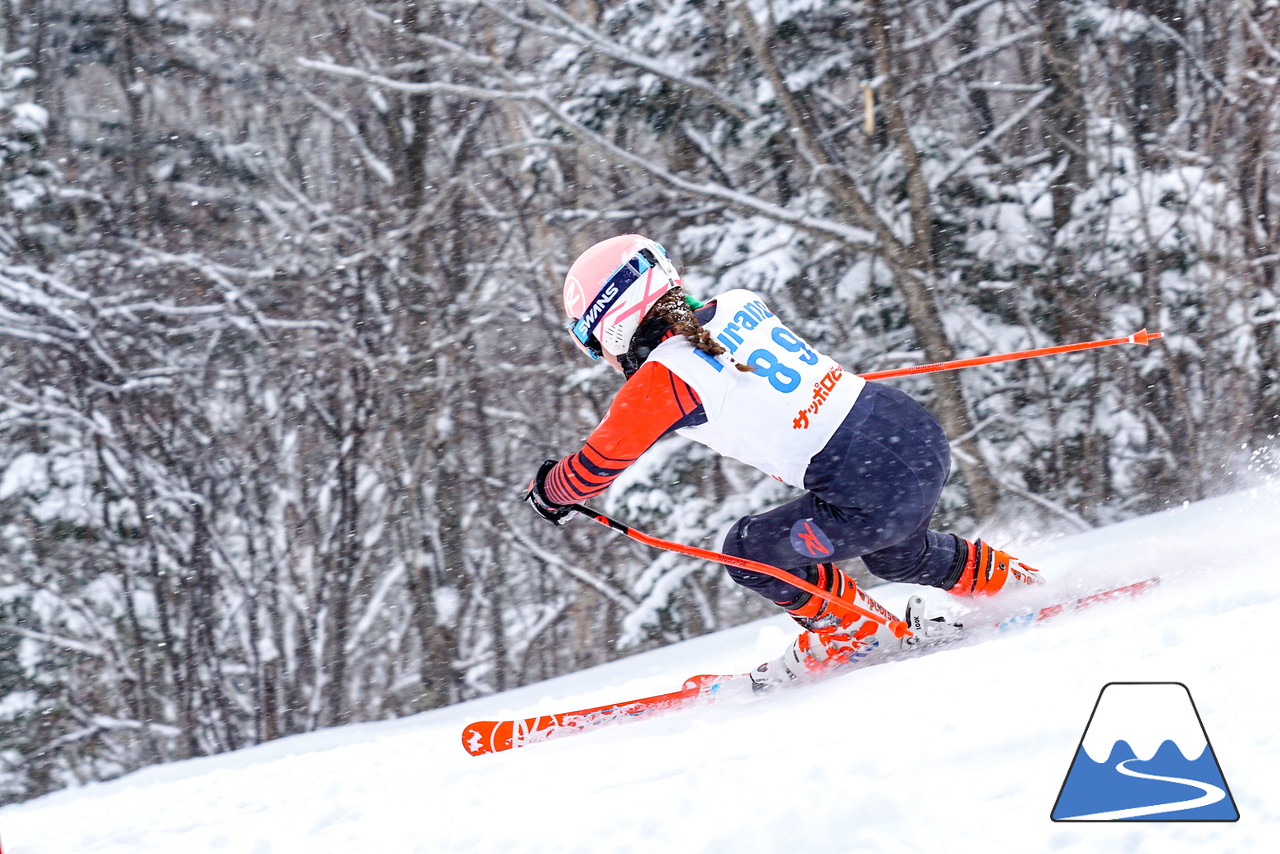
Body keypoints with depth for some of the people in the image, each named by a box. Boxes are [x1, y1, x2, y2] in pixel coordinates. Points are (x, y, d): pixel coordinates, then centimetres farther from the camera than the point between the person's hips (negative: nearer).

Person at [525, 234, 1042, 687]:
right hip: (921, 434, 8)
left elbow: (595, 467, 5)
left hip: (872, 496, -8)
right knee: (900, 556, 35)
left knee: (747, 551, 11)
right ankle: (1016, 585, 47)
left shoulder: (661, 380, -9)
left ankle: (852, 631, 26)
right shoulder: (738, 305, 9)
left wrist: (547, 491, 23)